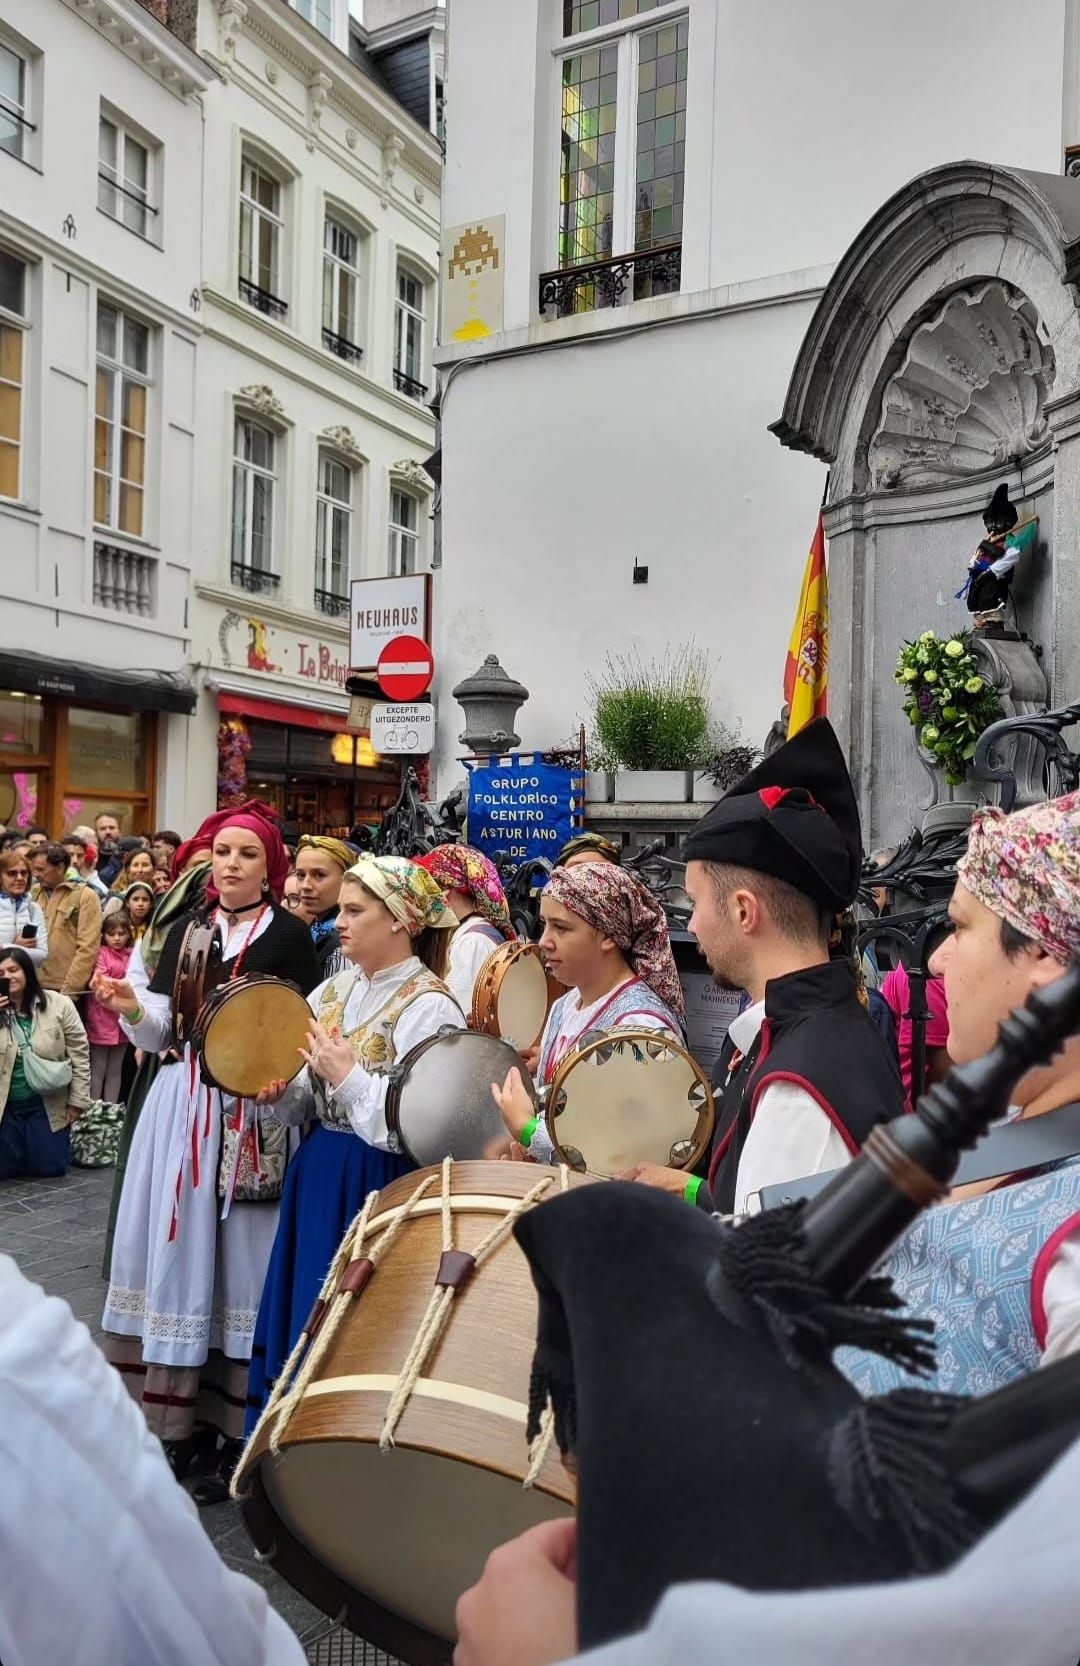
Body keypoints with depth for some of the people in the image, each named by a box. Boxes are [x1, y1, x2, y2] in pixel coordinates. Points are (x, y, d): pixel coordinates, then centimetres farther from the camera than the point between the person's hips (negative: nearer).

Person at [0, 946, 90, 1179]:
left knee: (50, 1167, -1)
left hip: (48, 1104, -1)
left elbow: (79, 1054, -3)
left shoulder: (58, 1005, -6)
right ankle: (19, 1148, 35)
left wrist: (77, 1100, -5)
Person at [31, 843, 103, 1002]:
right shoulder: (33, 894, 10)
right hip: (35, 987, 4)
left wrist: (69, 990, -14)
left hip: (68, 991, -4)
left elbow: (87, 949, -10)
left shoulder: (85, 896, -4)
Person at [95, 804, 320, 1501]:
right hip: (182, 1104, 5)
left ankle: (236, 1430, 13)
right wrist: (131, 1007, -11)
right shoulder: (187, 928, 10)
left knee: (241, 1255, 1)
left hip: (254, 1113, -5)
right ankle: (178, 1413, 24)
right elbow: (160, 1033, 9)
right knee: (177, 1250, 9)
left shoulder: (290, 936, -4)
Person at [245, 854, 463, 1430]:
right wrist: (281, 1090, -8)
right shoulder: (335, 990, 8)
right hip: (316, 1176, 8)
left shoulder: (428, 1006, -16)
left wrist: (348, 1075, -20)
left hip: (378, 1185, -8)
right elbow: (311, 1102, 13)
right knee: (296, 1321, 17)